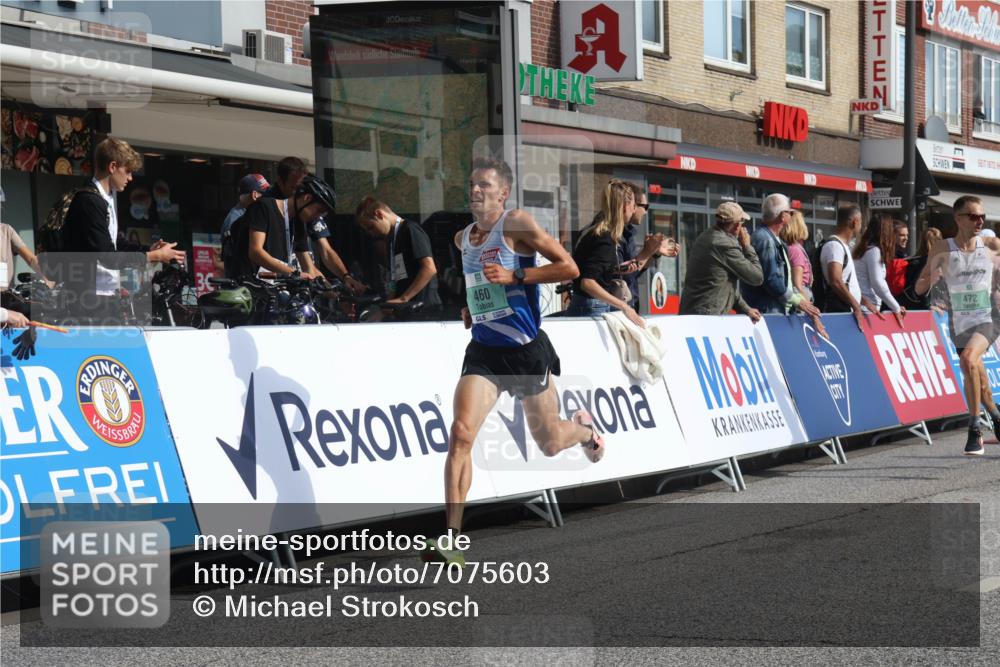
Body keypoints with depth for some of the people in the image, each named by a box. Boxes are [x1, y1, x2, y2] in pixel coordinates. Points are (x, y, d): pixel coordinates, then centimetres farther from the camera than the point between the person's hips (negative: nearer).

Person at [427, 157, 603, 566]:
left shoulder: (518, 224, -10)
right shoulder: (462, 238, 10)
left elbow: (569, 268, -13)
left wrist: (514, 277, -21)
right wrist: (470, 308, 11)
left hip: (526, 349, -4)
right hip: (483, 351, 4)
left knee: (549, 443, 12)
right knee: (461, 433, -18)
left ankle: (583, 428, 51)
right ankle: (451, 536, -19)